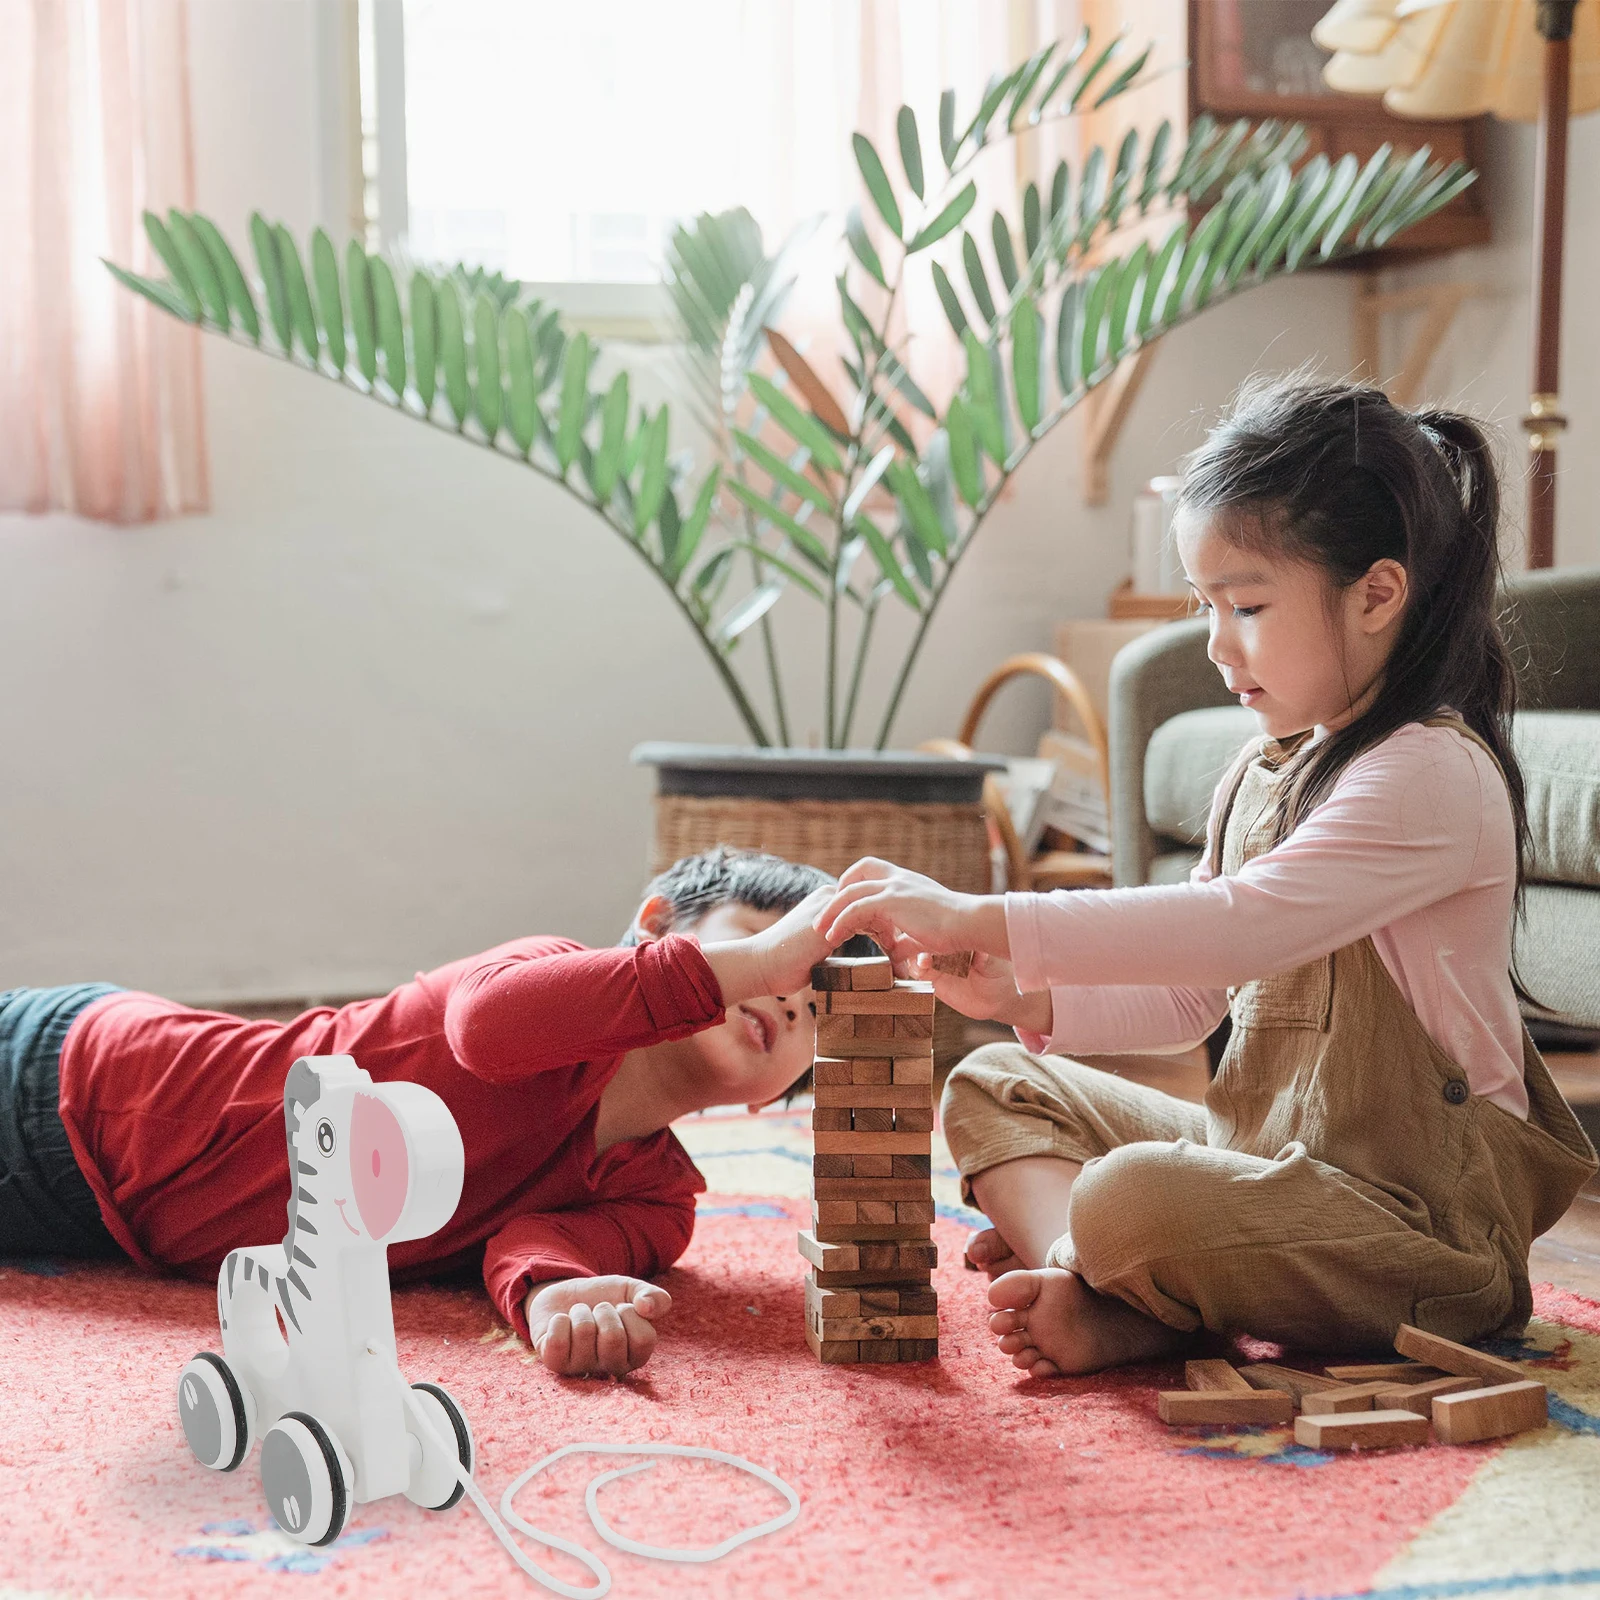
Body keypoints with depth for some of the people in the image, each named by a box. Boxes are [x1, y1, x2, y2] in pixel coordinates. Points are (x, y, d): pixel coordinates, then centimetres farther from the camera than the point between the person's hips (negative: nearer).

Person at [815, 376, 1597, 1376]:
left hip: (1420, 1211, -10)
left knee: (1130, 1200, -36)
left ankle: (1135, 1319, -4)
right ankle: (1072, 1272, -17)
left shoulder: (1434, 774, -17)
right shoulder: (1264, 774, 12)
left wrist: (985, 920, -32)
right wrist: (1025, 997, -4)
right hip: (1263, 1145, 10)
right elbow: (1190, 1000, 14)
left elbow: (1237, 927, -32)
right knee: (996, 1086, 9)